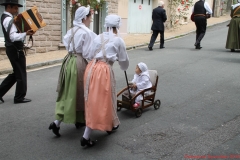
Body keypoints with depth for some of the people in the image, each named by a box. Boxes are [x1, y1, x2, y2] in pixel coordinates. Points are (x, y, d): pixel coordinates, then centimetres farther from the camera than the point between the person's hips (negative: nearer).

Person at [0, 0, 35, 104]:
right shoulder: (9, 19, -18)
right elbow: (13, 37, -27)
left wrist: (25, 32, 2)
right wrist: (26, 33, -35)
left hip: (12, 49, 10)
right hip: (15, 50, -10)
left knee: (16, 73, 18)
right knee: (21, 74, 1)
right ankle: (19, 97, 11)